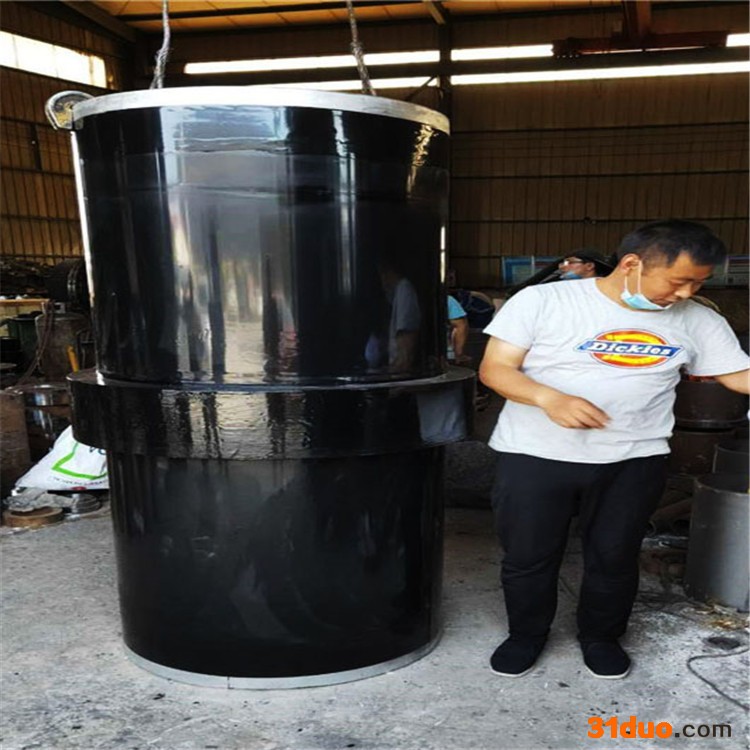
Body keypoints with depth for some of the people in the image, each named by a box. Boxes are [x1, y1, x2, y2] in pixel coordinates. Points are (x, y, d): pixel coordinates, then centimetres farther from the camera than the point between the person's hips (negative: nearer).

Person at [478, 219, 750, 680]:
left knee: (615, 557, 16)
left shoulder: (699, 321, 2)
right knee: (527, 557, 10)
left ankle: (602, 636, 42)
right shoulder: (542, 301, -10)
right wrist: (549, 397, -28)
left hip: (634, 461, 3)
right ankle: (527, 635, 35)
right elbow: (495, 369, -11)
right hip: (535, 457, -2)